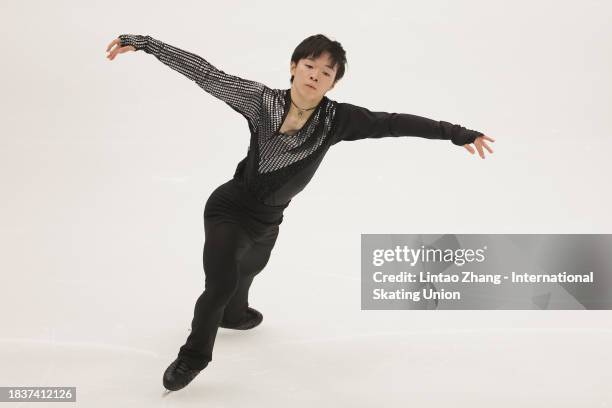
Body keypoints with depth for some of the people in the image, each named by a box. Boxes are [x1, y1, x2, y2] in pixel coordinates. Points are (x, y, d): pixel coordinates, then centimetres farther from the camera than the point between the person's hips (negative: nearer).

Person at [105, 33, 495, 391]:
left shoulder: (337, 120, -16)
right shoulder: (261, 99, -21)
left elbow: (395, 123, -16)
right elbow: (205, 73, -20)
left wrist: (458, 133, -13)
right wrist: (145, 43, -20)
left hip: (268, 221, 4)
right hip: (229, 208, -4)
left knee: (246, 271, 31)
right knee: (221, 284, -17)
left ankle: (234, 313, 66)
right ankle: (194, 356, 12)